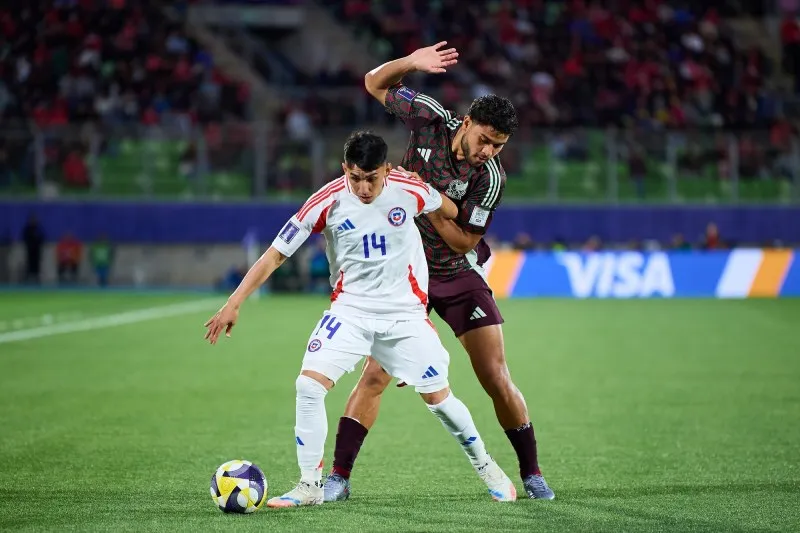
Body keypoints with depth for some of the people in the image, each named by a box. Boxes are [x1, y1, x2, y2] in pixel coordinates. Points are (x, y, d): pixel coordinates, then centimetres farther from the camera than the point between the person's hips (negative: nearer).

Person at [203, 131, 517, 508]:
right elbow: (275, 254, -12)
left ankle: (485, 466, 30)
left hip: (405, 312, 0)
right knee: (309, 384, -17)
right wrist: (233, 304, -15)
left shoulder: (409, 190, -14)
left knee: (438, 396, 4)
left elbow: (446, 209, 11)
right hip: (350, 308, 0)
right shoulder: (327, 201, -15)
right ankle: (310, 486, -5)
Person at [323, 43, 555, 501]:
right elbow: (376, 84, 0)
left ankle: (532, 473, 14)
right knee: (376, 375, -10)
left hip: (460, 275, -1)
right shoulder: (432, 118, -14)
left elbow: (464, 241, -14)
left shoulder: (490, 178, -18)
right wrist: (409, 63, -19)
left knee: (497, 380, -3)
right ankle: (338, 477, -4)